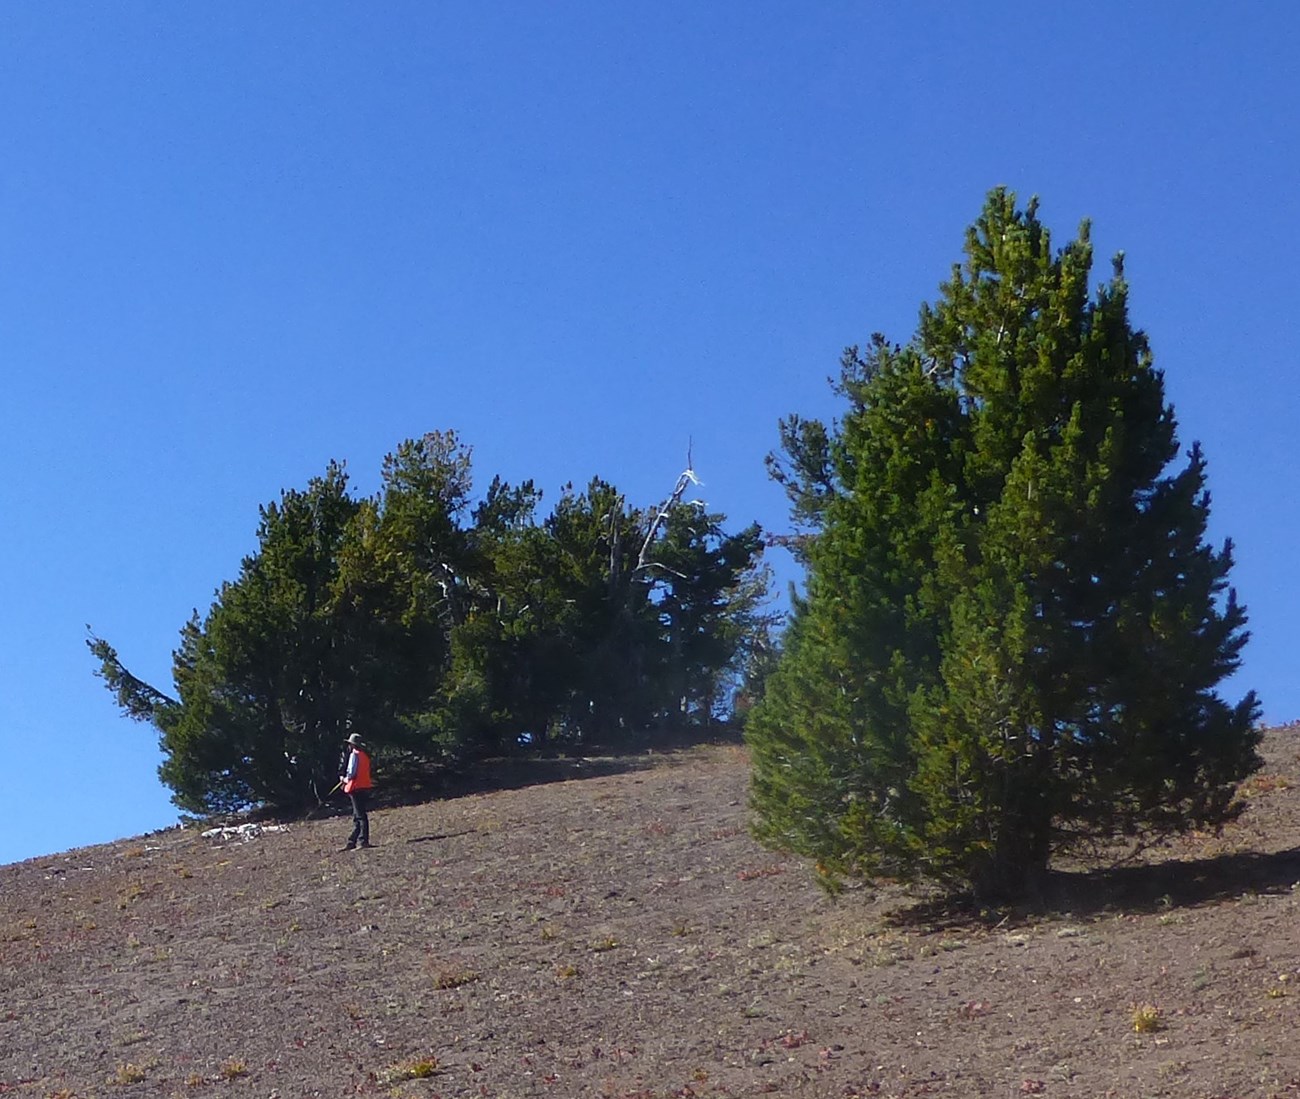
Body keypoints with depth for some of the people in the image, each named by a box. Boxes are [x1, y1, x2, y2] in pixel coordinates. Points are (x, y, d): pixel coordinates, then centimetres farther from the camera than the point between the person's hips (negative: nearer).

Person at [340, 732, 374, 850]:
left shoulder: (354, 755, -12)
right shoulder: (365, 755, 14)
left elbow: (352, 773, -17)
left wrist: (344, 779, 2)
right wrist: (347, 779, 16)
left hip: (357, 788, -9)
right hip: (365, 787, 9)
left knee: (360, 816, -8)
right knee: (357, 817, 12)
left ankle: (363, 841, -9)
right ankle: (352, 842, 15)